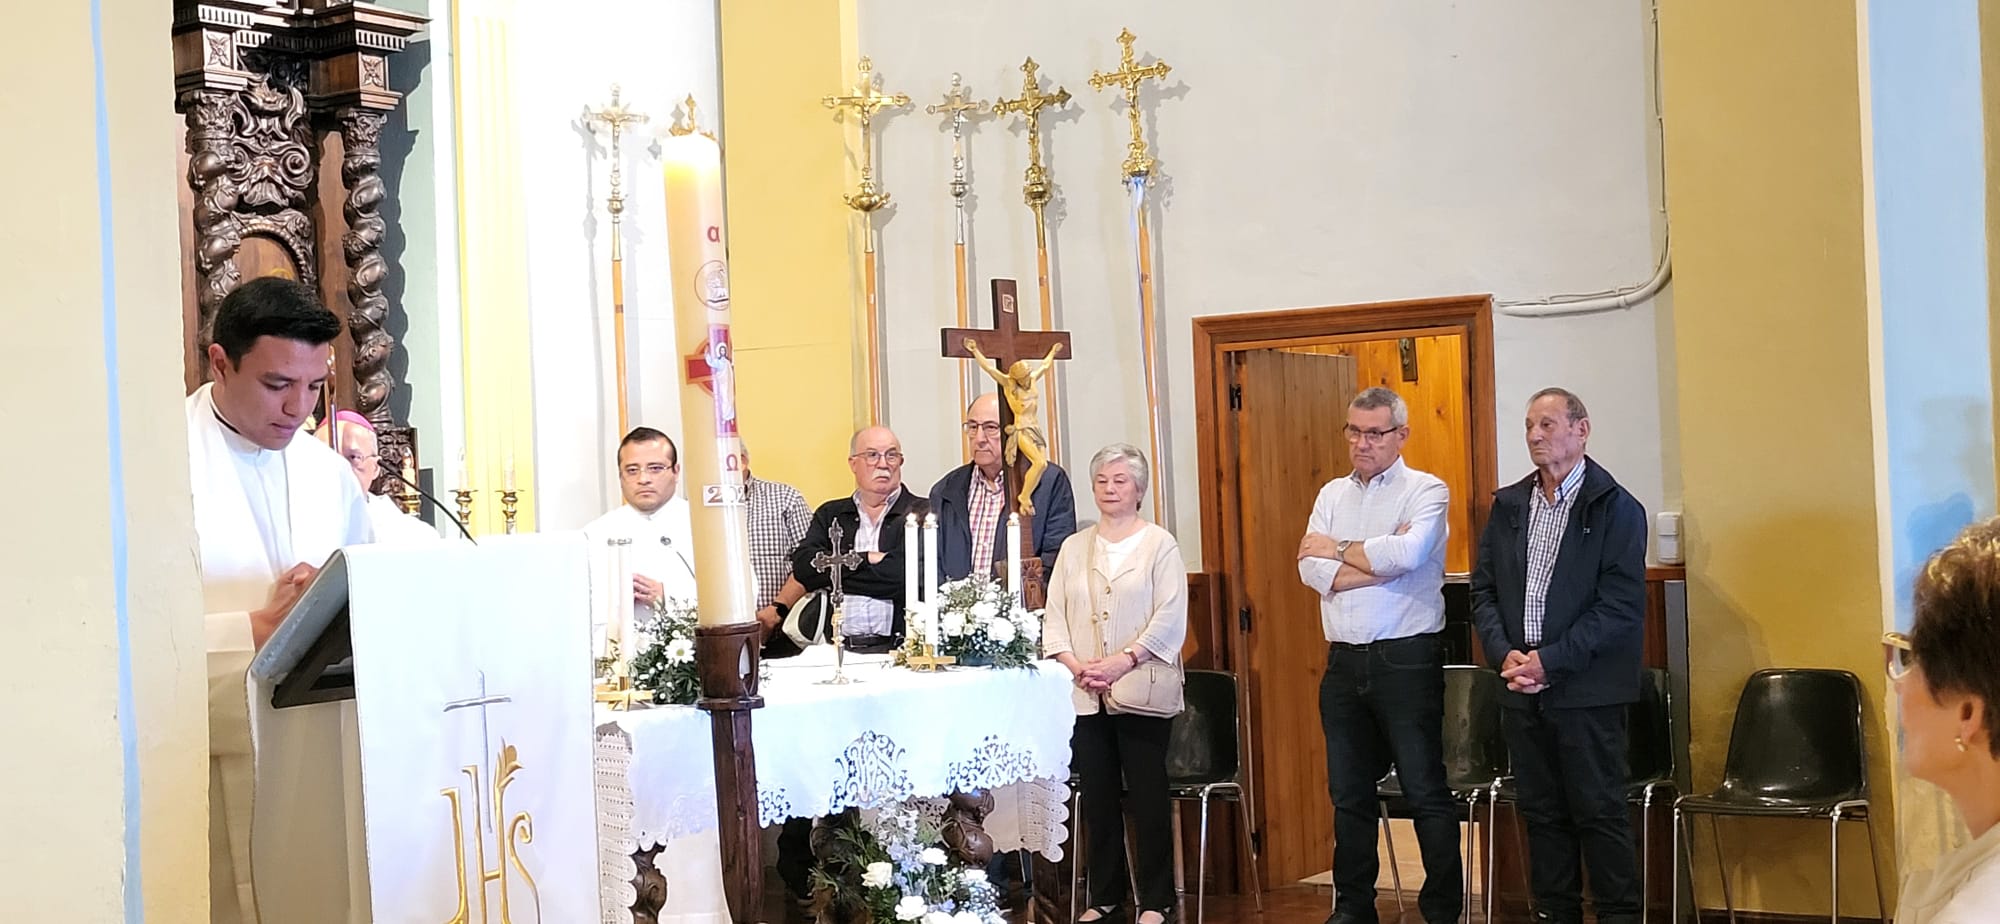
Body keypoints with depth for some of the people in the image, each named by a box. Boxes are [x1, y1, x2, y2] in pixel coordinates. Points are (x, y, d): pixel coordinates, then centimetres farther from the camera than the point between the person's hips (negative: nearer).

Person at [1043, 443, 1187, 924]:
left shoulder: (1159, 544, 1)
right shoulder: (1073, 547, 14)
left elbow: (1170, 617, -7)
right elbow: (1053, 616, 10)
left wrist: (1122, 662, -15)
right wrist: (1074, 664, -6)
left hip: (1141, 691, -4)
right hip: (1085, 695, 4)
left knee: (1147, 795, -2)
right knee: (1097, 797, 8)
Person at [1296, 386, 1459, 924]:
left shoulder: (1426, 491, -3)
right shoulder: (1332, 495, 13)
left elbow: (1407, 553, -22)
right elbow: (1311, 570, -2)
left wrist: (1339, 550, -7)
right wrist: (1381, 559, -12)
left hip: (1406, 659, -5)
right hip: (1344, 661, 6)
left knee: (1426, 792, 0)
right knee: (1349, 794, 13)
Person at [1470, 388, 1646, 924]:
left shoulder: (1616, 508, -6)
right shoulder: (1507, 505, 11)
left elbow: (1622, 606, -12)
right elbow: (1483, 590, 12)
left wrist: (1550, 660, -16)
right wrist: (1504, 654, -5)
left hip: (1586, 690, -5)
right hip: (1521, 688, 5)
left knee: (1600, 813, 1)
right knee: (1541, 813, 11)